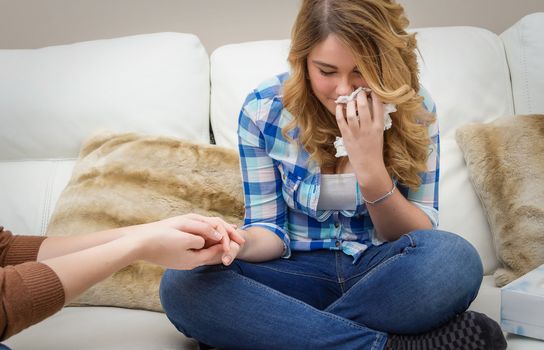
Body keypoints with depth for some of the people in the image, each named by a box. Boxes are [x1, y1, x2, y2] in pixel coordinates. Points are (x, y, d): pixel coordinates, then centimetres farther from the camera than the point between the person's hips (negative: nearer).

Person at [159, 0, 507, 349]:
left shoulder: (413, 107, -8)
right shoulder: (263, 110, -9)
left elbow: (421, 237, -4)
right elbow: (270, 227, -2)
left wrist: (372, 171, -23)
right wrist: (237, 242, -27)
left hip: (385, 270, 0)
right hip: (302, 273, 1)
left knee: (455, 258, -33)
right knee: (183, 284, -27)